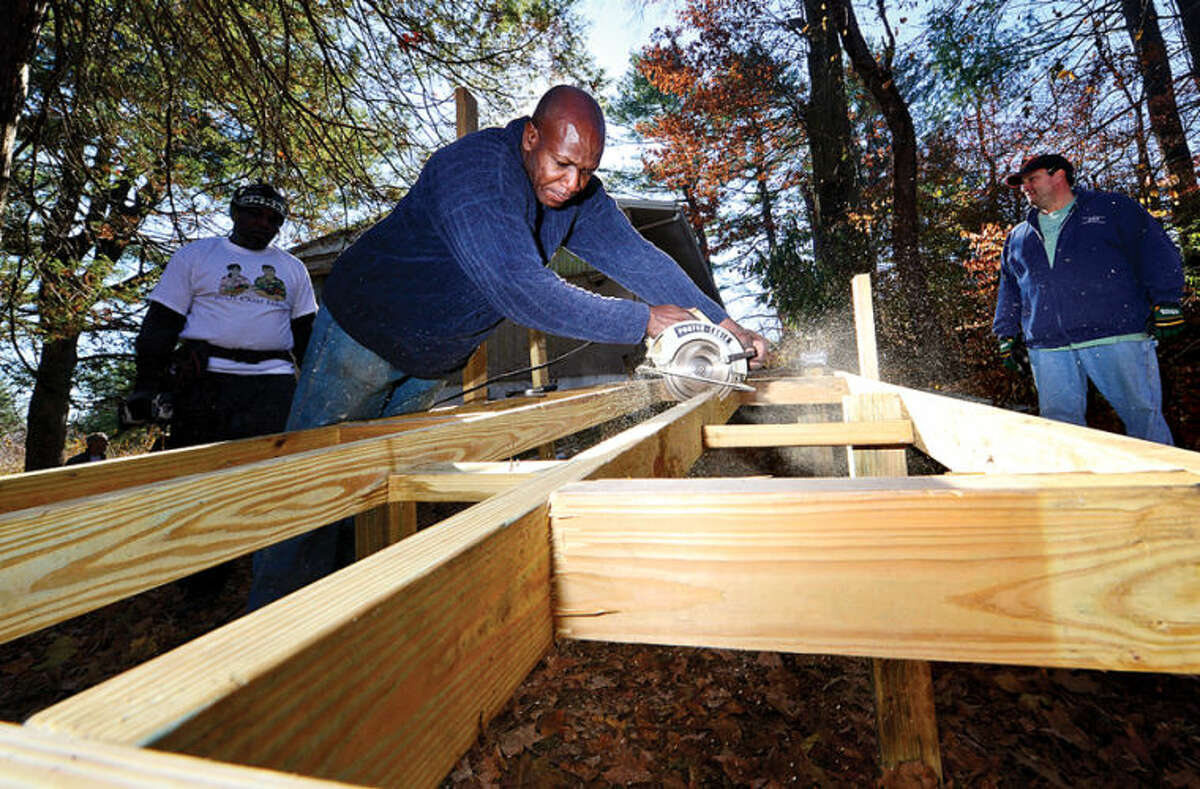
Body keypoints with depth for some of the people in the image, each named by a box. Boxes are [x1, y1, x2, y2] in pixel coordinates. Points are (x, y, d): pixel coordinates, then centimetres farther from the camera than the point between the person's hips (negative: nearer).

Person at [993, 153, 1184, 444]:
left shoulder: (1111, 208, 13)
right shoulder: (1018, 237, 23)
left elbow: (1156, 250, 6)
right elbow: (1008, 290, 23)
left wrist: (1165, 303, -4)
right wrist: (1007, 335, 15)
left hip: (1118, 336, -3)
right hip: (1048, 348, 3)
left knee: (1143, 414, -2)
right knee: (1059, 423, 0)